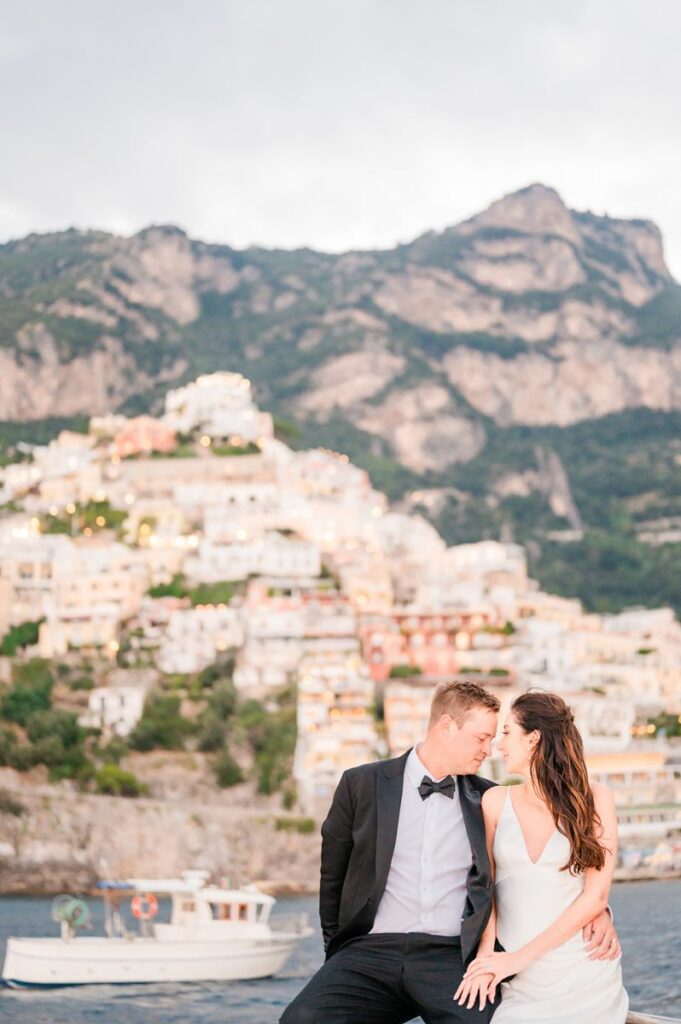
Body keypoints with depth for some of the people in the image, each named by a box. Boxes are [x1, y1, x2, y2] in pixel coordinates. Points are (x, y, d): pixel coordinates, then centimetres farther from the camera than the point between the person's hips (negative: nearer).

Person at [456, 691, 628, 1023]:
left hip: (586, 972, -1)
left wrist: (520, 957, -11)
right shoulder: (496, 802, 4)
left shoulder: (593, 799, -2)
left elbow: (596, 895, -7)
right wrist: (486, 952, -15)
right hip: (522, 983, 1)